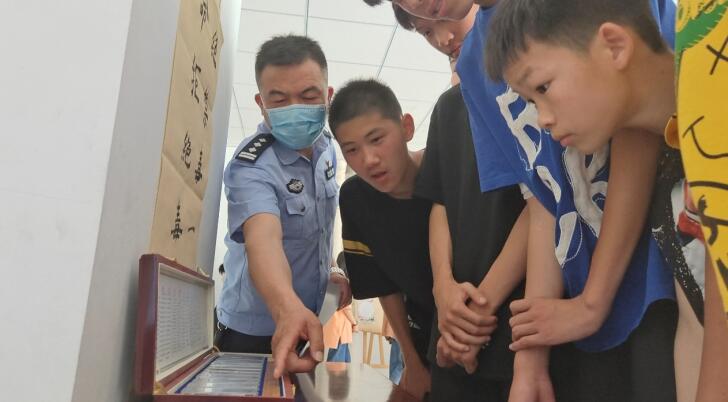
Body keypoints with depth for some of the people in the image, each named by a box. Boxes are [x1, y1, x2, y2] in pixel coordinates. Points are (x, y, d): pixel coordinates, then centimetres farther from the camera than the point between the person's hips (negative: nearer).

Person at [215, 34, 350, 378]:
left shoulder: (326, 146, -4)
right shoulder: (250, 166, -26)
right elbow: (263, 239, -44)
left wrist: (328, 271, 10)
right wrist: (288, 309, -60)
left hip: (310, 321, 7)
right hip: (256, 331, -6)